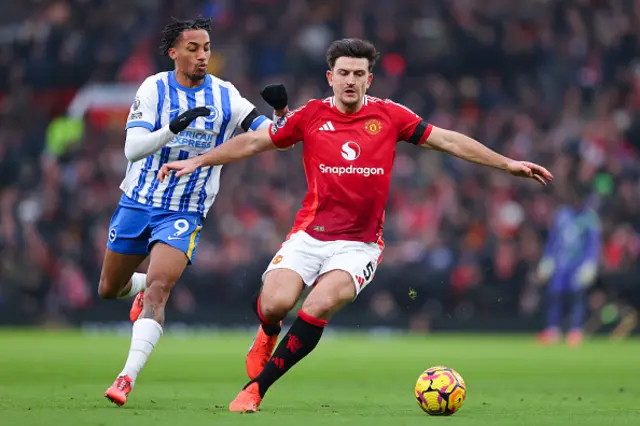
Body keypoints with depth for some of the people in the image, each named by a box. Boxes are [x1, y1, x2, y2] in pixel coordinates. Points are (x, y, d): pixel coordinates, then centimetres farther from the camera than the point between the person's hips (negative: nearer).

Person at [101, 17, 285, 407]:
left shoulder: (224, 95, -5)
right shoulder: (154, 89, -7)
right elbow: (133, 149, -17)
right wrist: (173, 128, -33)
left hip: (184, 213, -2)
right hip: (138, 203, 2)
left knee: (158, 290, -22)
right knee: (108, 289, 15)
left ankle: (128, 378, -25)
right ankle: (140, 287, 51)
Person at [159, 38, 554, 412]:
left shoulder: (388, 115, 2)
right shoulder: (310, 116, 3)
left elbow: (449, 141, 6)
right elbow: (254, 142, 11)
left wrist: (508, 163, 4)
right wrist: (197, 161, 8)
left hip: (359, 245, -1)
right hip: (309, 236, 1)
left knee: (318, 308, -26)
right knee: (274, 304, -21)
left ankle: (257, 387, -13)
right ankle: (269, 334, 20)